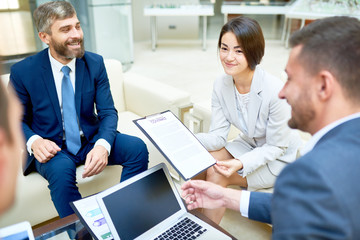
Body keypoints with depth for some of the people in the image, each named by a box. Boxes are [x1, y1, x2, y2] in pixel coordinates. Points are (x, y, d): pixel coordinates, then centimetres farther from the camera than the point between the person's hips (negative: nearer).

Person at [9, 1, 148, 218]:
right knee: (61, 169, -35)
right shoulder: (23, 72, -8)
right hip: (52, 148, -2)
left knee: (137, 148, -21)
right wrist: (33, 141, -20)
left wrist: (102, 145, -26)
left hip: (91, 140, 2)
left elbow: (108, 112, -5)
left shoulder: (95, 63, -4)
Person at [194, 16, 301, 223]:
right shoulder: (221, 85, -12)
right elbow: (218, 136, -11)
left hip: (279, 158, -5)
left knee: (217, 174, -22)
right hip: (248, 144, 5)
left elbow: (276, 147, -19)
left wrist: (241, 164, -32)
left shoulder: (275, 91, -30)